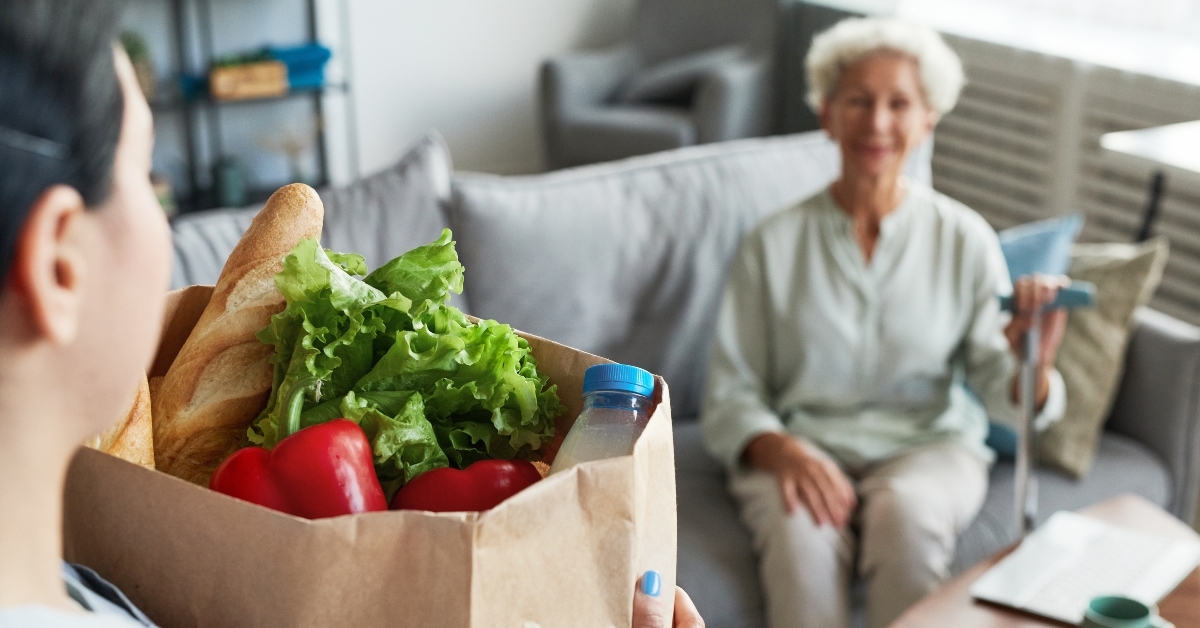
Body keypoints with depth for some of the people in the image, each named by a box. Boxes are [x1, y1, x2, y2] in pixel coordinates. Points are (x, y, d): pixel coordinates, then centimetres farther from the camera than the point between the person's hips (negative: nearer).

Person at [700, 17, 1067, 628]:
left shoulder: (965, 239, 3)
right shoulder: (774, 244, 1)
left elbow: (1004, 395, -2)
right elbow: (728, 397, -1)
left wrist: (1033, 364, -26)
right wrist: (782, 450, -22)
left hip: (928, 445, 1)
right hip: (802, 447, 0)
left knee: (907, 512, -34)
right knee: (801, 531, -34)